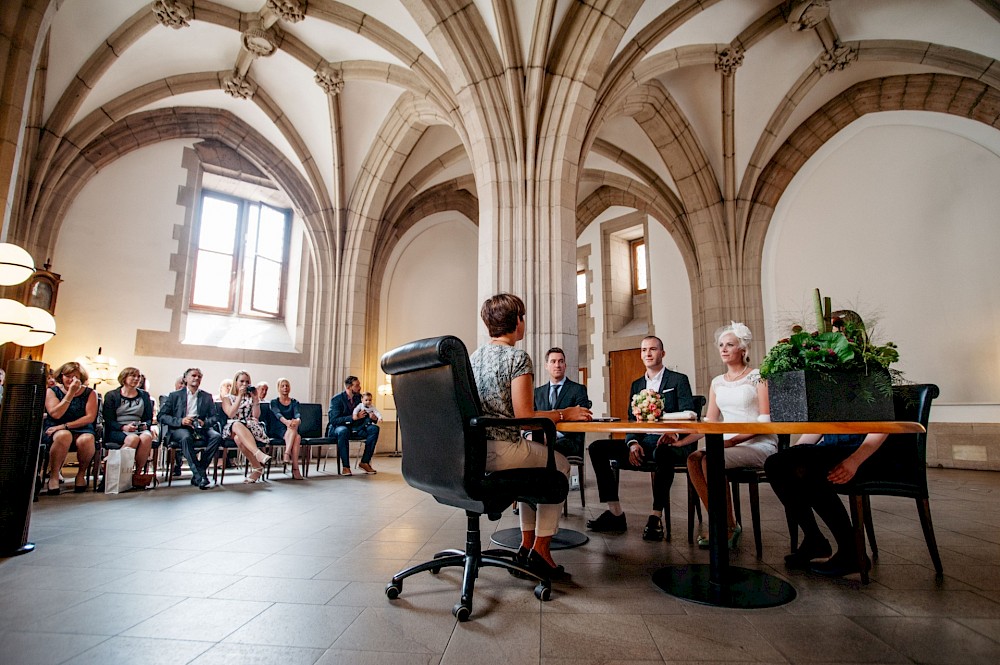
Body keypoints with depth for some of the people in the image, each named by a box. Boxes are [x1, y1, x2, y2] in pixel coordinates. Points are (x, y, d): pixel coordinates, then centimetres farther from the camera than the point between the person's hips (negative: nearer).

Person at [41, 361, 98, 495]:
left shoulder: (90, 393, 4)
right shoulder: (52, 391, 4)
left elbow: (90, 417, -7)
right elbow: (56, 414, -12)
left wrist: (65, 425, -17)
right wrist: (70, 393, -15)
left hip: (81, 428, 0)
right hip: (54, 429, 0)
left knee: (86, 439, -35)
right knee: (64, 436, -37)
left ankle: (81, 473, -8)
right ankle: (53, 475, -19)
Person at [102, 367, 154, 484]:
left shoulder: (144, 395, 20)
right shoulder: (112, 395, 11)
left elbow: (149, 418, 18)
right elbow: (108, 420, 2)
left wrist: (145, 425, -5)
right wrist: (123, 427, -17)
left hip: (139, 429, 2)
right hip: (117, 431, -2)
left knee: (146, 437, -35)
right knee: (133, 438, -37)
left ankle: (137, 474, -26)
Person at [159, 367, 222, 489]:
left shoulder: (207, 397, 19)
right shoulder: (175, 395, 13)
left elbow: (214, 418, 13)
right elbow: (162, 416, 5)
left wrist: (204, 423, -11)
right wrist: (180, 421, -13)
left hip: (200, 429, 2)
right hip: (180, 429, -2)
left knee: (217, 436, -29)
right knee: (186, 437, -38)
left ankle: (196, 476, -23)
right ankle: (200, 475, -35)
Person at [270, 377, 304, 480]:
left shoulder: (294, 402, 15)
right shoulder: (274, 402, 9)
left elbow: (297, 414, -6)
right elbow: (277, 414, -13)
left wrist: (297, 420, -33)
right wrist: (286, 421, -37)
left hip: (291, 432, 2)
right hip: (278, 431, -2)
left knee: (297, 437, -36)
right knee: (297, 437, -34)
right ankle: (295, 469, -40)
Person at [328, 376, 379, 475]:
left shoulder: (360, 397, 4)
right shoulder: (336, 399, -12)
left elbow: (365, 417, 7)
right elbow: (334, 420, -20)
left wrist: (371, 418, -18)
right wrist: (352, 417, -31)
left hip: (355, 427, 5)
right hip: (337, 427, -5)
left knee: (374, 428, -19)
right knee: (343, 430, -40)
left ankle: (364, 462, -15)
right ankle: (345, 466, -32)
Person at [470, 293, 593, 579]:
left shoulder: (474, 356, 13)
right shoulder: (518, 358, -11)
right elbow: (524, 416, -15)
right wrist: (563, 414, -1)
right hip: (501, 450, -8)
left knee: (533, 463, 31)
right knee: (559, 464, 17)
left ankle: (527, 543, 31)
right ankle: (540, 548, 18)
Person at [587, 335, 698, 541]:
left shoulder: (678, 380, 6)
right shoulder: (636, 385, 21)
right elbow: (631, 420, 14)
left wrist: (675, 435, -26)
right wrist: (632, 443, -7)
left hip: (669, 442, -5)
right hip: (642, 441, 6)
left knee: (662, 452, -42)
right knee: (597, 448, -13)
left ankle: (656, 517, -28)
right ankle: (615, 513, -12)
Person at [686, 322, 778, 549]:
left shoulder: (757, 377, 1)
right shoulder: (717, 382, 17)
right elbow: (710, 421, 11)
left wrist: (735, 439, -21)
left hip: (760, 445, -5)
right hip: (728, 444, 5)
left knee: (710, 460, -31)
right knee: (694, 458, -25)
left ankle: (730, 527, -15)